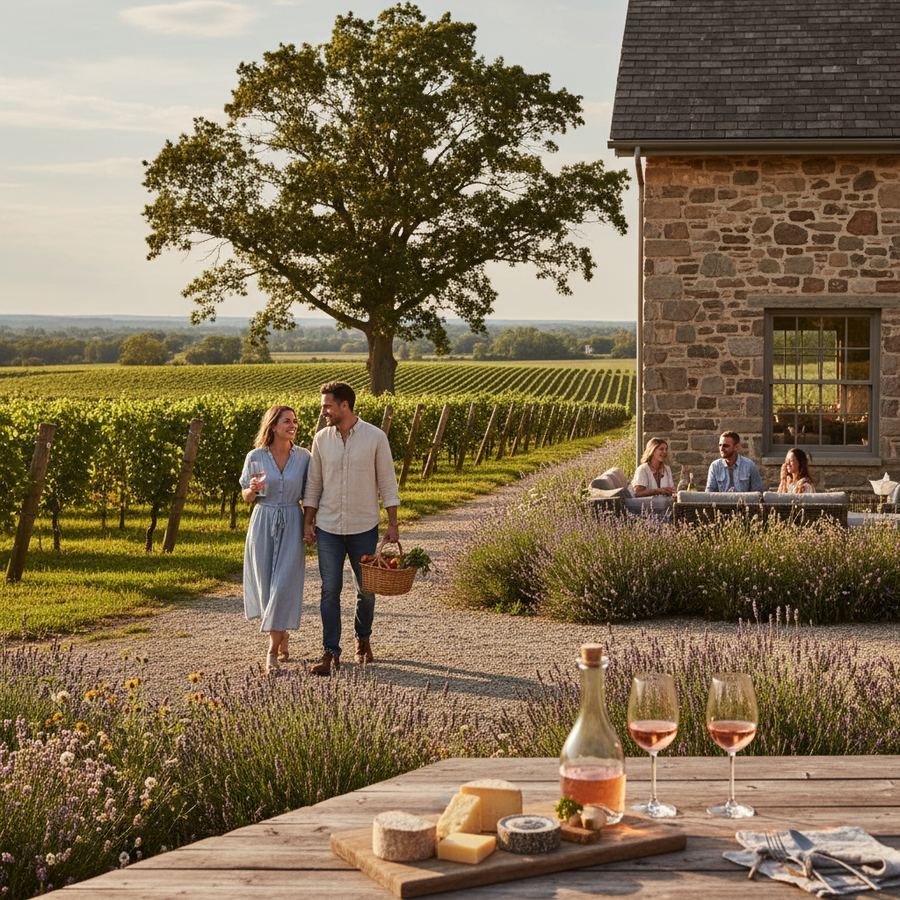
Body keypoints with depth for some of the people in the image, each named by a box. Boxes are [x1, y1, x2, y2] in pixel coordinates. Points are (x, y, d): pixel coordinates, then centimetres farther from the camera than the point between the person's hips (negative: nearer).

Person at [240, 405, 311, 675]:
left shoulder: (303, 456, 0)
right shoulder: (255, 457, -2)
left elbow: (308, 494, 9)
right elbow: (246, 497, 7)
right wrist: (254, 489, -15)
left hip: (291, 526, -1)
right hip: (263, 524, 1)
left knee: (284, 585, -9)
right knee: (267, 585, 4)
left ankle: (272, 652, -6)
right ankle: (283, 644, 23)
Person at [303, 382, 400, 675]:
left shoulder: (375, 437, -7)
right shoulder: (321, 439, 1)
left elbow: (387, 482, -3)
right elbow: (313, 484, 8)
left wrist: (393, 524, -5)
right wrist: (308, 523, 3)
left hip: (364, 528, -1)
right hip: (329, 529, 2)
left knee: (366, 589, 10)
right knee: (330, 590, -3)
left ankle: (363, 640, 33)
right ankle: (331, 654, -2)